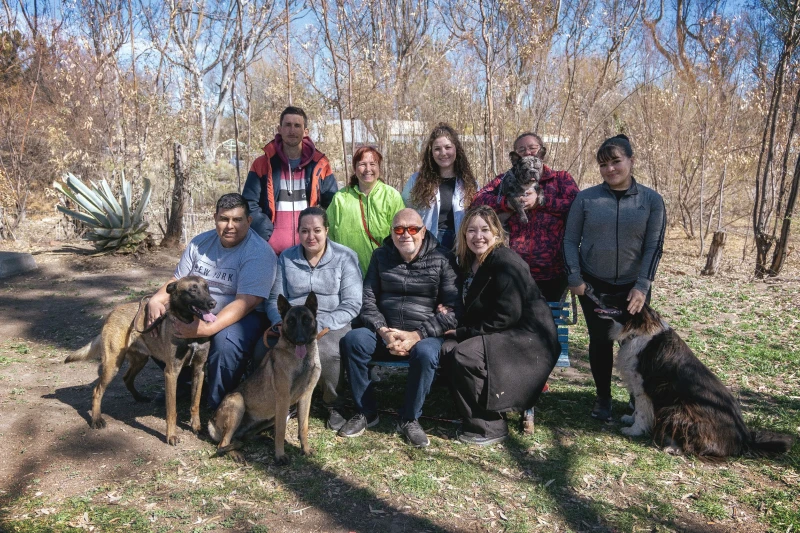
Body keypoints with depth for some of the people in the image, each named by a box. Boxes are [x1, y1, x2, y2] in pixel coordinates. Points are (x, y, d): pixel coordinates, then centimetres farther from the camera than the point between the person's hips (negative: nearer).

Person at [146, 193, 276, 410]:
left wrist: (208, 328, -40)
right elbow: (177, 280, 9)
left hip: (243, 316, -6)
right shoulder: (200, 242, 3)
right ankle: (182, 381, 14)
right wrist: (156, 300, -14)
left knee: (226, 341, -37)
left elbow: (245, 302, -27)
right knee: (154, 325, -11)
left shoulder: (259, 253, -18)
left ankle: (219, 406, -10)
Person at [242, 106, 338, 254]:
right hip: (272, 251, -1)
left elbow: (333, 205, 9)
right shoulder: (262, 165, 2)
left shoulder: (320, 165, 5)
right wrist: (268, 235, -11)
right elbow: (250, 205, 0)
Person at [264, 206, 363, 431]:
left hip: (333, 323, -3)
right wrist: (281, 323, -12)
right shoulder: (286, 258, 12)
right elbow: (275, 299, 11)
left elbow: (351, 305, -6)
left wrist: (318, 326, -19)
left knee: (326, 351, -37)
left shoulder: (345, 257, 1)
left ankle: (334, 406, -6)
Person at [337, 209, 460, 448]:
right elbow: (368, 299, 6)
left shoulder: (442, 260, 0)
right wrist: (383, 331, -12)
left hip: (424, 335, -2)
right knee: (352, 340, -25)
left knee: (426, 353, -35)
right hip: (384, 332, 3)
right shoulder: (381, 256, 10)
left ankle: (410, 419, -10)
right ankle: (366, 412, -7)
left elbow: (453, 309, -7)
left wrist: (417, 335, -17)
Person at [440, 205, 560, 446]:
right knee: (448, 348, -10)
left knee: (464, 355, -25)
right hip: (499, 335, 9)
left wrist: (463, 332, -17)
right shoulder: (470, 262, 9)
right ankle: (472, 414, 6)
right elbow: (474, 312, 16)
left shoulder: (506, 262, -17)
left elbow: (506, 317, -23)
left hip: (528, 341, -9)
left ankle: (490, 427, -9)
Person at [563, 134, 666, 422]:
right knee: (600, 341, 7)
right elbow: (570, 240, -1)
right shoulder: (586, 198, -4)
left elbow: (654, 246, -5)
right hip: (593, 284, 1)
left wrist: (642, 286, -12)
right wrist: (574, 278, -8)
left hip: (633, 286, 0)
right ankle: (603, 398, 24)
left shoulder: (652, 200, -4)